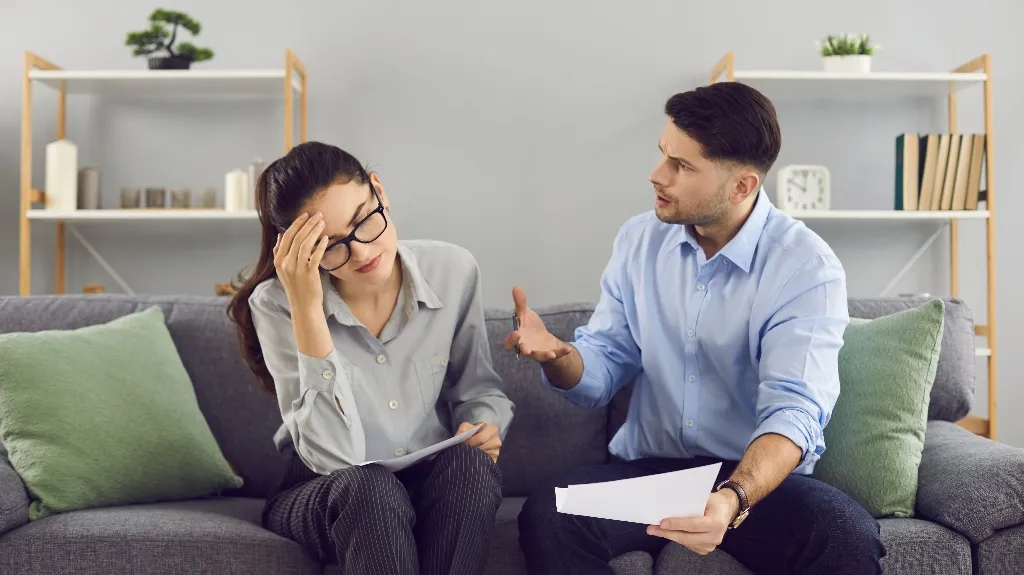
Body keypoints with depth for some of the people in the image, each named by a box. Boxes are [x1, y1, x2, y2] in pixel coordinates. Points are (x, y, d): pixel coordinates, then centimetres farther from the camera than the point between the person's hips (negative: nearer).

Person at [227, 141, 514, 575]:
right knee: (367, 487, -34)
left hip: (436, 488, 3)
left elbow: (478, 389, 10)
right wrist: (307, 308, -30)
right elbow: (336, 457, -26)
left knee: (469, 463, -29)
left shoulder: (453, 270, -8)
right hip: (322, 499, -2)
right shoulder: (276, 304, -16)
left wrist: (483, 425, -14)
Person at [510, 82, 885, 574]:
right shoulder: (639, 240, 1)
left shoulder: (809, 269, -12)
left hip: (759, 478, -2)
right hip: (646, 468, 2)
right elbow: (601, 373, 6)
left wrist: (733, 499, -42)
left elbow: (793, 413, -22)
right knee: (546, 515, -27)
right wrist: (556, 354, -18)